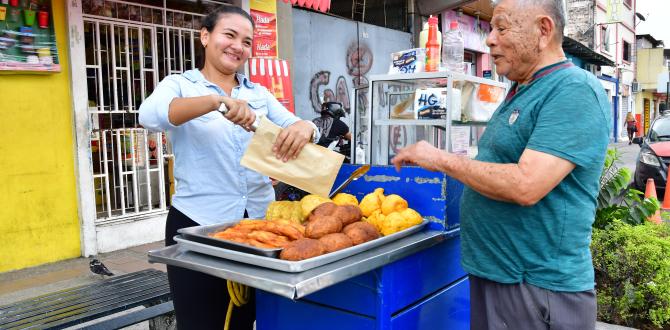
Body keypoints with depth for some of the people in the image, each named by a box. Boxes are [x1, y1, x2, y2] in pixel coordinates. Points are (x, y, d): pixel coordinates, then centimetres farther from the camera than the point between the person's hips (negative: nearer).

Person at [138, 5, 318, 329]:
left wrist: (304, 128, -22)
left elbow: (297, 127, 2)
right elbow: (150, 115, -20)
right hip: (197, 225, -3)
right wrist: (216, 101, -35)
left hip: (259, 221, 4)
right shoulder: (179, 85, 1)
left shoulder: (260, 93, 12)